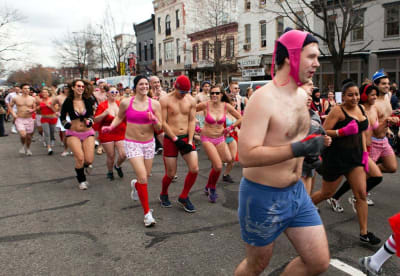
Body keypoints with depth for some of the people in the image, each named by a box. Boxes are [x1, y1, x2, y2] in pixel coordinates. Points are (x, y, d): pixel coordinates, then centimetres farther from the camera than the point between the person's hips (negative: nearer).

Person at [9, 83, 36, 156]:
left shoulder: (32, 99, 2)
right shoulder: (16, 98, 0)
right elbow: (10, 106, 13)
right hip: (19, 120, -2)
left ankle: (28, 148, 34)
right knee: (23, 135, -20)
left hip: (29, 120, 2)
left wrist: (31, 110, -13)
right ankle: (23, 145, 13)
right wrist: (13, 113, 0)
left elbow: (35, 108, 8)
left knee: (29, 136, 7)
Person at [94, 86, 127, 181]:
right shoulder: (102, 106, -3)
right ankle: (110, 172, 32)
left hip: (120, 133, 2)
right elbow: (96, 120, -6)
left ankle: (118, 166, 26)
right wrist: (104, 114, -21)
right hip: (107, 135, -2)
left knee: (123, 155, -8)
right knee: (111, 156, 4)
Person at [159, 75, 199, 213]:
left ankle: (183, 197, 13)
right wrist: (176, 139, -14)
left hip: (186, 137, 3)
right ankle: (163, 195, 32)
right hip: (170, 139, -3)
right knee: (171, 174, 2)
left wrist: (190, 141, -6)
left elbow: (192, 121, 3)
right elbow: (163, 122, -8)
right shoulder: (165, 100, -6)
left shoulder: (191, 100, 5)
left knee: (194, 169, -8)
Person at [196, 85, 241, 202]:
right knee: (218, 167, -13)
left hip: (220, 138, 4)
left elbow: (240, 118, 4)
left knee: (229, 159, -9)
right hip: (207, 138, -4)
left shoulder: (226, 106, -6)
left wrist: (230, 127, -4)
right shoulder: (205, 105, -13)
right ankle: (211, 189, 13)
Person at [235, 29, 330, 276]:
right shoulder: (263, 98, -23)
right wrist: (298, 149, -35)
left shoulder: (302, 95, 4)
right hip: (263, 196, -7)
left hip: (297, 192, 8)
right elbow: (246, 156, -32)